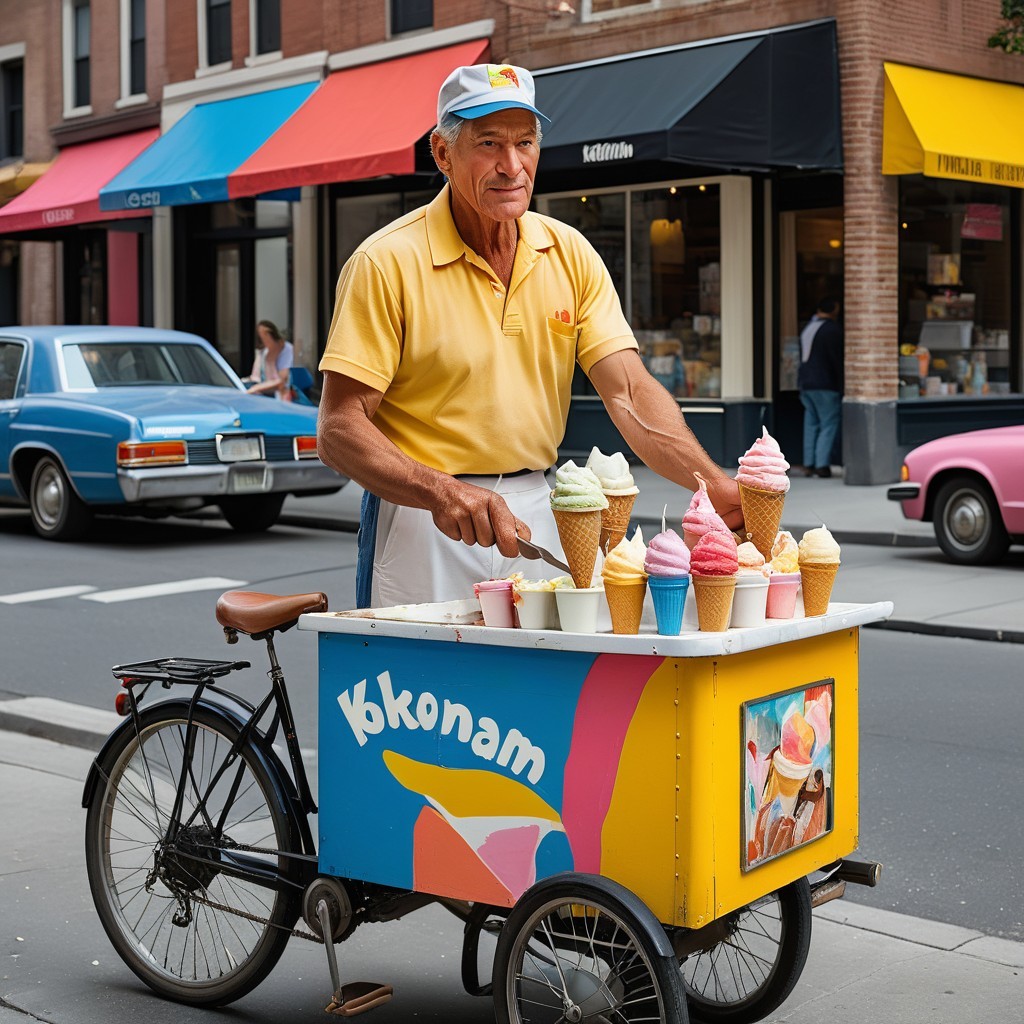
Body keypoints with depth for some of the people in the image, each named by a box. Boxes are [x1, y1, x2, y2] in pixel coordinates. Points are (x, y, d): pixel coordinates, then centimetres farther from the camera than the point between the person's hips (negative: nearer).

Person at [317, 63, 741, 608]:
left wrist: (718, 488, -21)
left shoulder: (570, 254, 3)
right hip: (421, 521, -4)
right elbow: (340, 427, -15)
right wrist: (442, 492, -31)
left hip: (534, 516, 4)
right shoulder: (386, 263, -11)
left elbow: (630, 392, -5)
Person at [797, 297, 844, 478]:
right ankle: (822, 464, -10)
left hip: (805, 383, 8)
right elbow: (838, 360, -13)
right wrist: (842, 386, -8)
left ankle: (808, 464, 7)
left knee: (811, 424, 10)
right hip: (825, 385, -8)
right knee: (829, 425, -4)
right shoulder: (833, 329, -10)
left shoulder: (807, 328, 15)